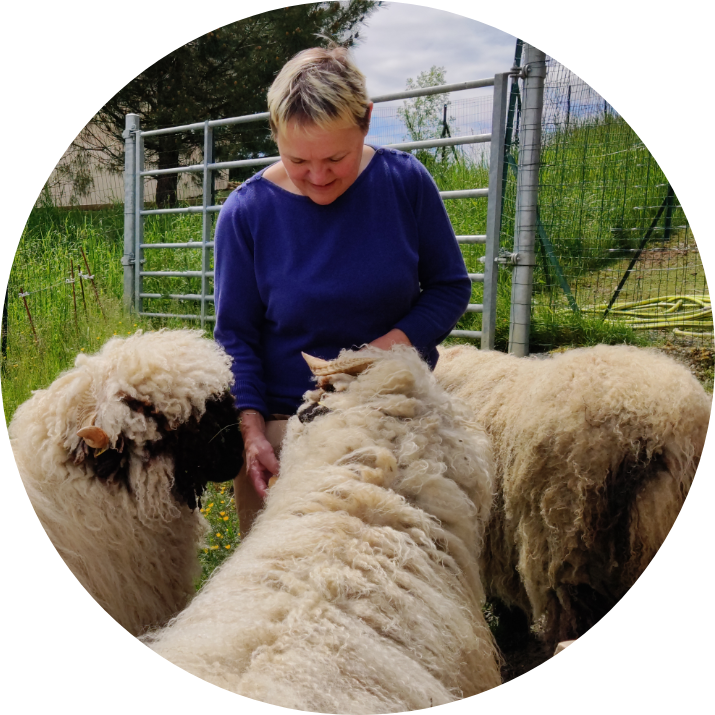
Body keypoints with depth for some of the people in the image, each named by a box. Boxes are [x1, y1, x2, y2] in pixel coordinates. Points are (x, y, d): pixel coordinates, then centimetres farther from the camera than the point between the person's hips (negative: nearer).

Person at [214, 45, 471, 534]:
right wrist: (252, 430, -16)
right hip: (286, 422, -1)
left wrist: (393, 343, -16)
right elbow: (235, 337, -4)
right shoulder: (247, 212, -8)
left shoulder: (406, 181, -5)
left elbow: (450, 287, 2)